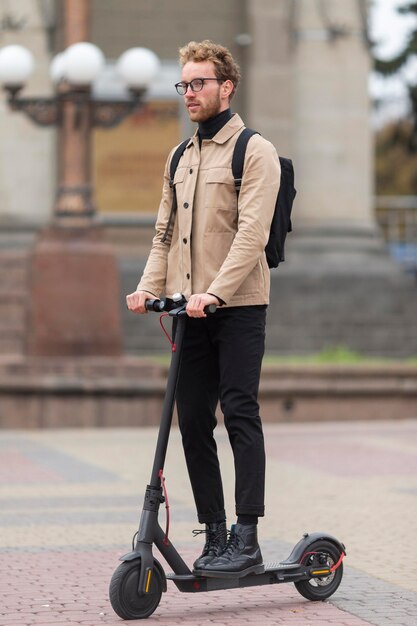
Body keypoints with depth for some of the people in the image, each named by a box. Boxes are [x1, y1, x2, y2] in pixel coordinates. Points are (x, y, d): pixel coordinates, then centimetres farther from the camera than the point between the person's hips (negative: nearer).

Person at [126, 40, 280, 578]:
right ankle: (214, 534, 11)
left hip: (238, 307, -6)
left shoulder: (255, 151, -4)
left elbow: (251, 233, -14)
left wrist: (214, 292, -25)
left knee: (240, 414, -9)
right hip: (189, 311, 7)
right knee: (193, 422, 4)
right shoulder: (180, 157, 18)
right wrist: (149, 286, 2)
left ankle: (246, 539, -8)